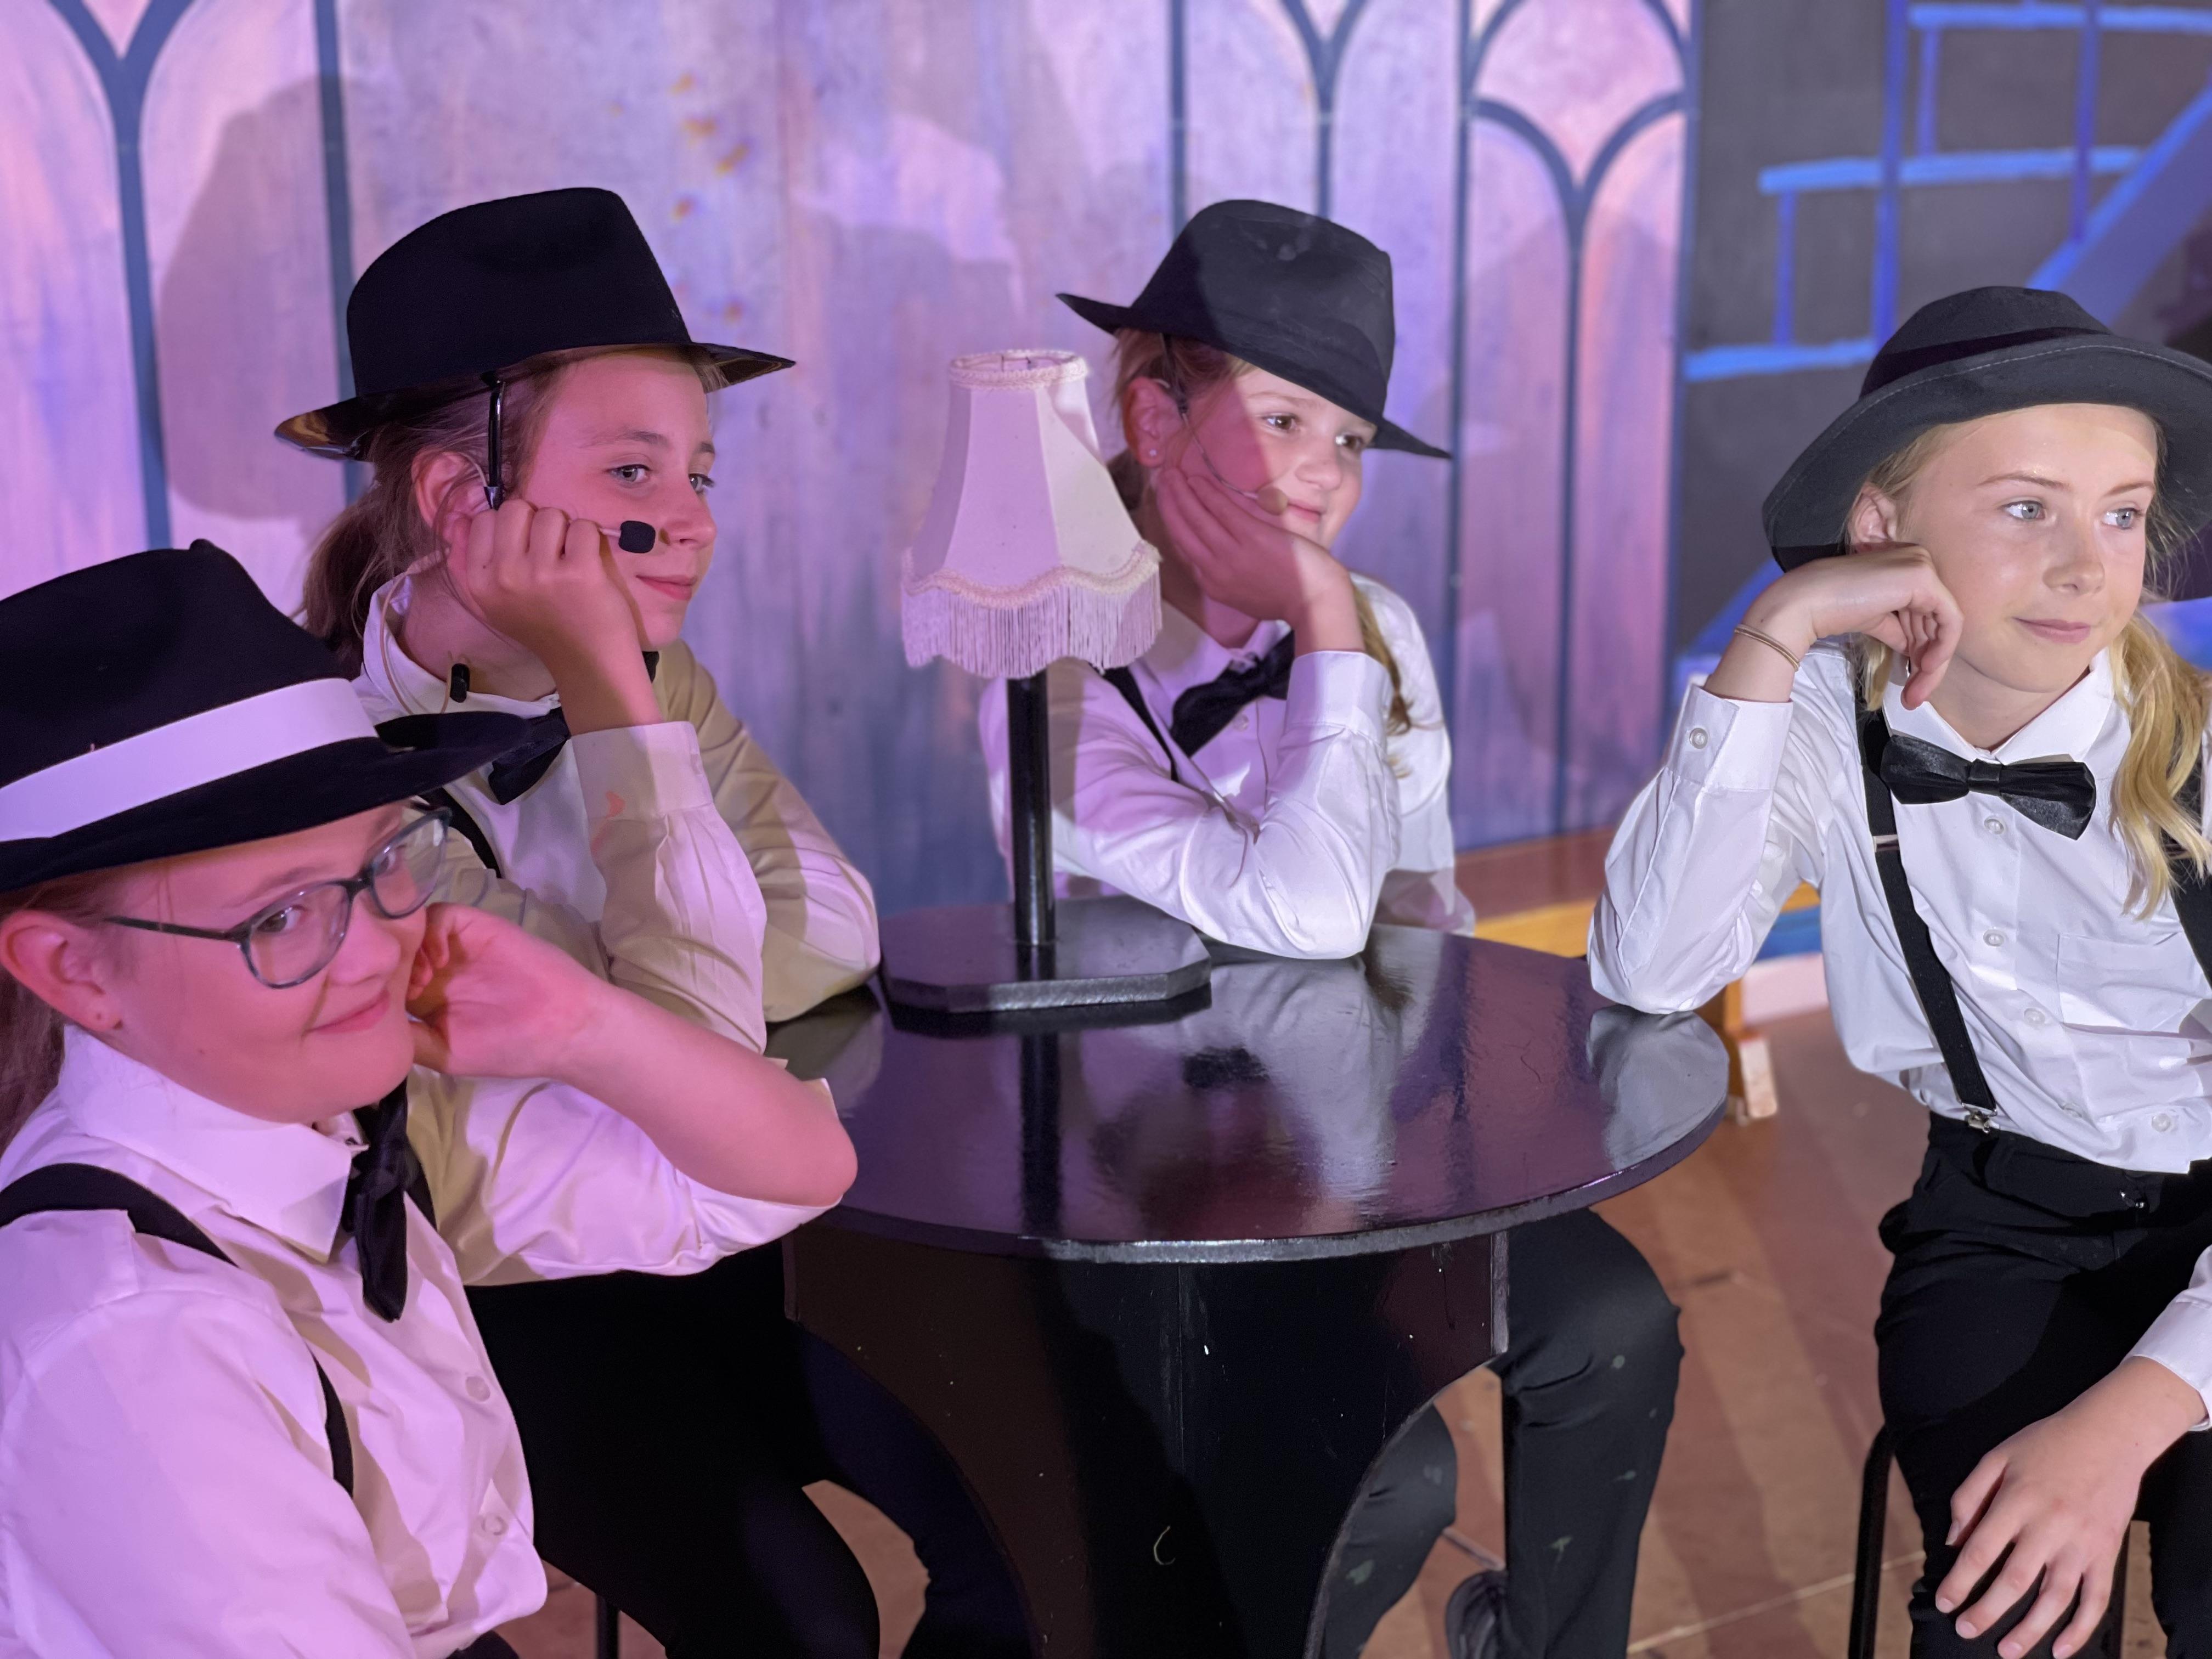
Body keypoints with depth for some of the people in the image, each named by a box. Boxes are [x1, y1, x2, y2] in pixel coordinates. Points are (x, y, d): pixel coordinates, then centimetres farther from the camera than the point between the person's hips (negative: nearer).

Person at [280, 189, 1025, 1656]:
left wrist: (621, 1008, -20)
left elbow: (833, 927, -9)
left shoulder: (654, 681, 1)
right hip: (502, 1301, -6)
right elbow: (699, 1051, -27)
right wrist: (608, 696, -28)